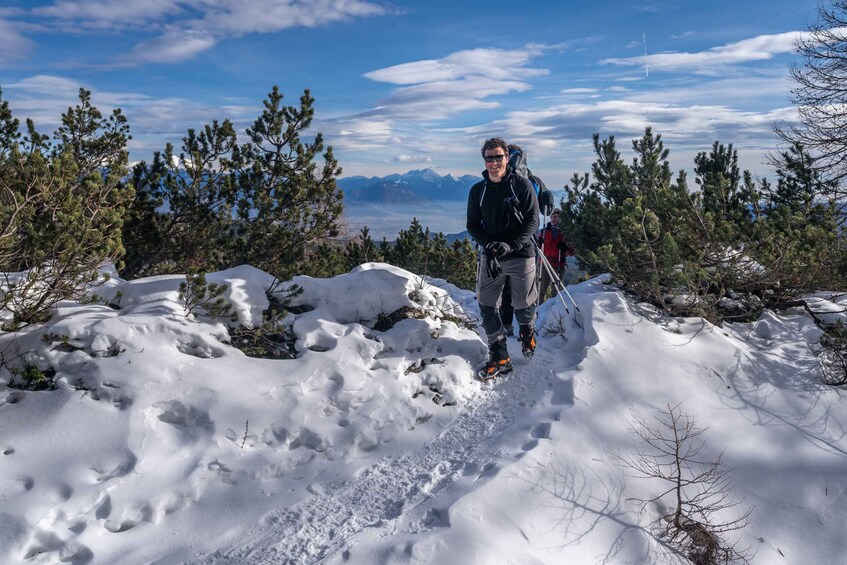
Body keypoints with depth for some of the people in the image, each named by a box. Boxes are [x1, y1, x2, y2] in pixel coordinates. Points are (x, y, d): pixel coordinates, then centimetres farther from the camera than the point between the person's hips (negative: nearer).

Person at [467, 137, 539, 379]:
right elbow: (473, 225, 7)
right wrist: (489, 245, -12)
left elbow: (533, 221, -8)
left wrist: (511, 245, -20)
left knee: (523, 304, 7)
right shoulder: (477, 191, 3)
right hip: (490, 256, 3)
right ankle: (500, 357, 6)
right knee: (486, 305, -3)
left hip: (521, 254, -3)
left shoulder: (522, 184, -6)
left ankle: (527, 331, 42)